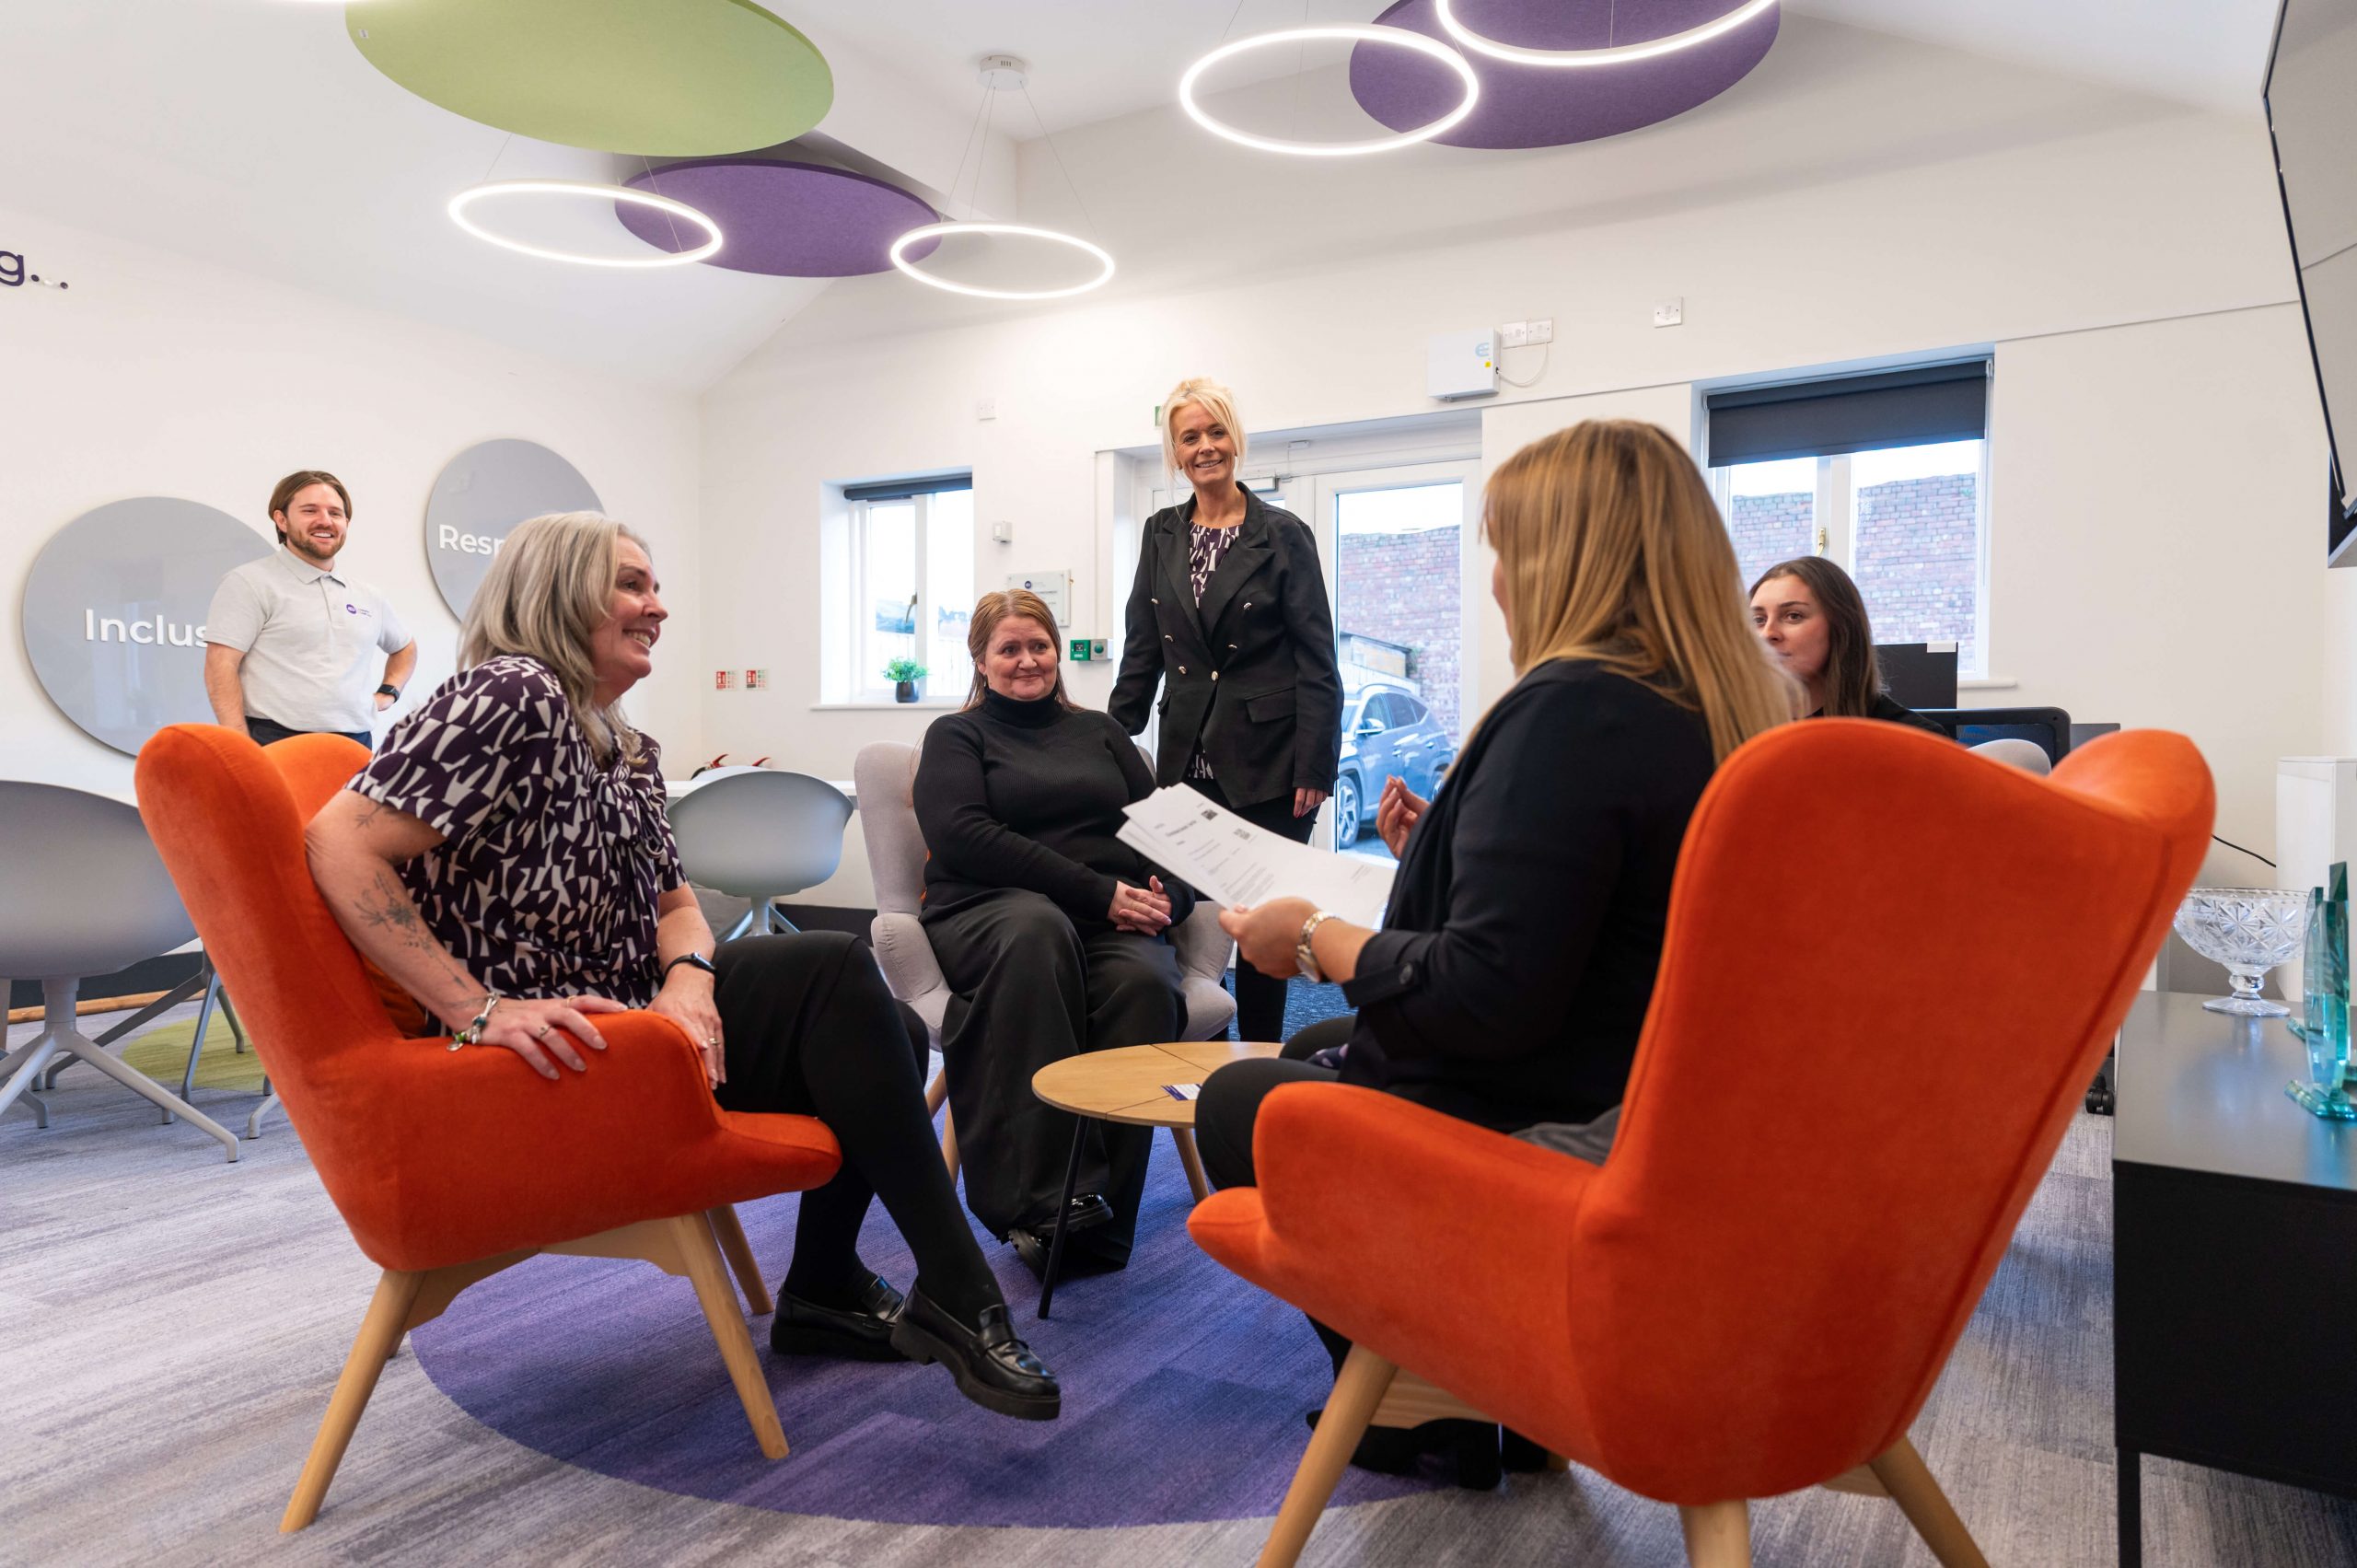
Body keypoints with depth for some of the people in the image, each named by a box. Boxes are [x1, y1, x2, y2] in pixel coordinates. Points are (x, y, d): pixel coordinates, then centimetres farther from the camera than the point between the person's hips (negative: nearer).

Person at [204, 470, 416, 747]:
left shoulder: (367, 598, 18)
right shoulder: (251, 583, 1)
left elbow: (405, 646, 36)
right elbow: (220, 666, -7)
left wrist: (388, 692, 17)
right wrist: (242, 751, -16)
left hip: (355, 746, 5)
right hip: (276, 745, -5)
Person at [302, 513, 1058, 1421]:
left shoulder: (627, 750, 14)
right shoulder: (510, 697, -14)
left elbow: (676, 902, 12)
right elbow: (340, 843, -24)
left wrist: (688, 978, -12)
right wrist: (477, 1011, -28)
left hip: (633, 1017, 9)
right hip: (556, 1061, -9)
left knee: (886, 1036, 1)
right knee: (832, 970, -21)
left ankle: (824, 1289, 18)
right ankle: (958, 1298, -16)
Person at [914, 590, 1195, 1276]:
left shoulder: (1098, 731, 28)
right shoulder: (955, 736, 16)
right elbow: (963, 838, -3)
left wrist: (1167, 896, -7)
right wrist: (1098, 891, -12)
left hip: (1115, 918, 3)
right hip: (989, 912, -3)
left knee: (1144, 982, -34)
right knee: (1037, 927, -40)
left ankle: (1097, 1227, -29)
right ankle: (1039, 1200, -39)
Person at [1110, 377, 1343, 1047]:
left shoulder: (1283, 535, -3)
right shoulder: (1161, 534, 10)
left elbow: (1317, 663, -5)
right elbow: (1142, 653, 13)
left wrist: (1313, 771, -11)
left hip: (1267, 765, -4)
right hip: (1188, 762, 4)